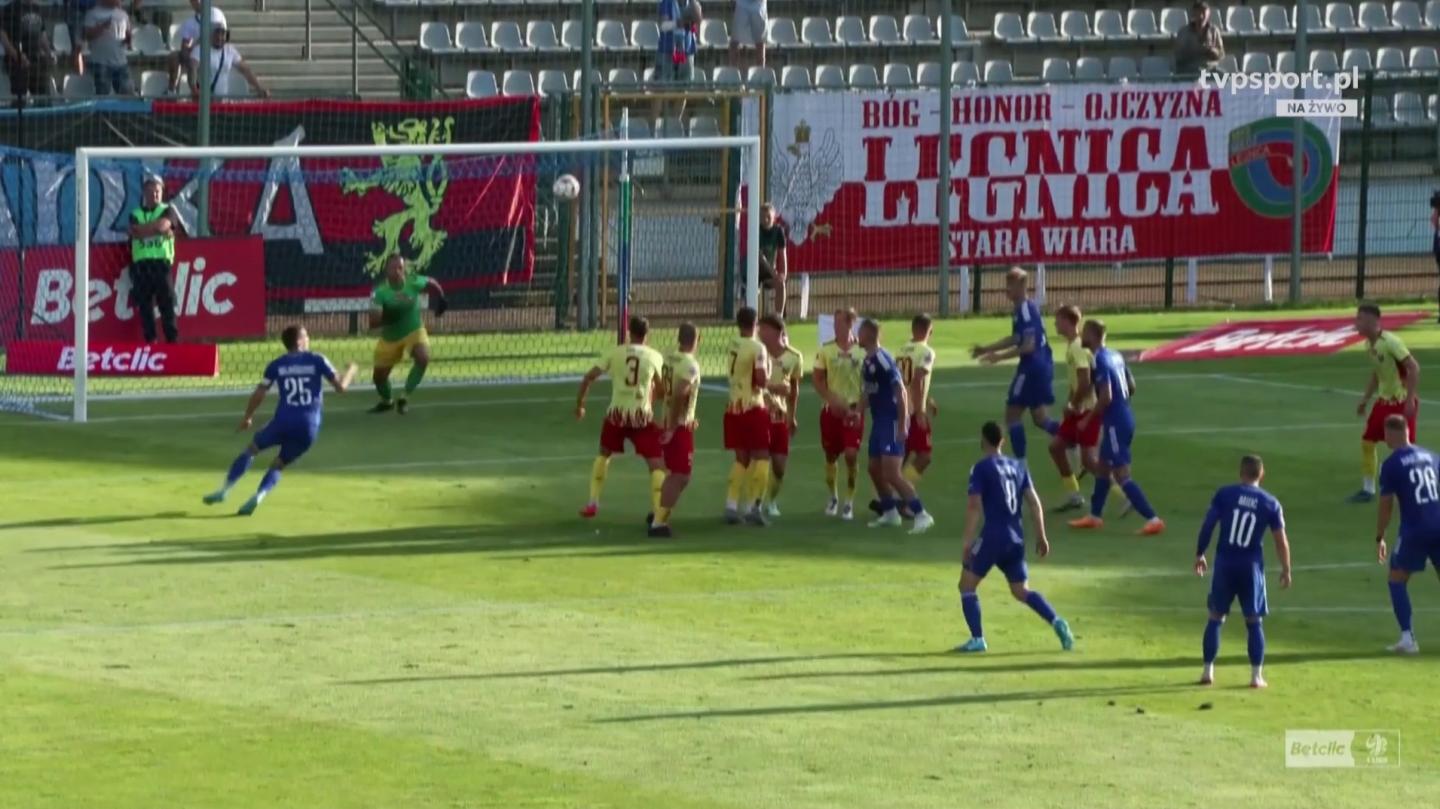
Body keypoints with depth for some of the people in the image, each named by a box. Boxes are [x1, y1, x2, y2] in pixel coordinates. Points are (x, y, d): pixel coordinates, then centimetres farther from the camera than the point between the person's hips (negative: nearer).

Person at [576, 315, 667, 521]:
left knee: (604, 454, 28)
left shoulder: (614, 353, 3)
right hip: (642, 416, -2)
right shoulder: (654, 357, 1)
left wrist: (580, 404, 11)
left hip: (617, 413, 2)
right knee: (657, 464, 3)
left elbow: (589, 378, -1)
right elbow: (662, 390, 4)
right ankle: (658, 513, -12)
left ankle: (593, 502, 26)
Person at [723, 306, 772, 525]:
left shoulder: (732, 345, 6)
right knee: (761, 457, 2)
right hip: (753, 408, -6)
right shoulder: (757, 348, -14)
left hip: (733, 407, 6)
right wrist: (767, 367, 0)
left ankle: (731, 505, 11)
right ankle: (752, 506, -5)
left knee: (741, 458, 16)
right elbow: (762, 380, -20)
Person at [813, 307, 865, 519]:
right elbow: (818, 380, 0)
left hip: (854, 410, -1)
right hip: (831, 410, 1)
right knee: (831, 455, 9)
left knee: (852, 454, -12)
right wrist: (832, 400, -15)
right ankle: (833, 497, 29)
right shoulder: (826, 350, -1)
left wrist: (859, 407, -8)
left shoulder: (862, 351, -2)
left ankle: (849, 502, 0)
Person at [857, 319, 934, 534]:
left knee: (891, 473, -14)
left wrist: (902, 425, -21)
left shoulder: (883, 360, -18)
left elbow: (901, 392, -20)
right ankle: (890, 513, 29)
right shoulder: (868, 361, 11)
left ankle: (921, 515, -11)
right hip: (879, 421, 10)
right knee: (875, 469, 16)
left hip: (892, 421, -10)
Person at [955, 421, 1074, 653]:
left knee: (967, 585, 8)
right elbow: (1034, 504, 9)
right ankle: (1057, 622, -6)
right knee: (1021, 591, 15)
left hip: (993, 536, -6)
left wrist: (968, 541, -13)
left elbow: (974, 506, -13)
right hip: (1016, 538, 6)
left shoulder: (981, 469, -6)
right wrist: (1041, 536, 14)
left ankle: (977, 639, -2)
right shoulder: (1017, 467, 12)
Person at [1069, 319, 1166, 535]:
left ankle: (1153, 519, -13)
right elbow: (1131, 387, 17)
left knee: (1121, 475, -8)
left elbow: (1106, 397, -24)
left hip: (1115, 422, -10)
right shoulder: (1115, 356, 11)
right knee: (1102, 468, 21)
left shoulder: (1100, 361, -18)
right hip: (1124, 417, 10)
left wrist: (1087, 420, -13)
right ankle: (1094, 516, 32)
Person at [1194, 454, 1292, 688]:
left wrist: (1199, 554, 7)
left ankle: (1208, 671, 13)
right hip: (1251, 566, 0)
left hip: (1225, 563, 0)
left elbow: (1207, 525, -4)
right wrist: (1286, 570, 12)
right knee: (1254, 622, 9)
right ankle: (1256, 675, 7)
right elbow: (1281, 541, 1)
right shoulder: (1270, 504, 0)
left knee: (1216, 617, 12)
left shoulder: (1224, 494, -2)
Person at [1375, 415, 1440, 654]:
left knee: (1397, 580, 11)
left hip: (1414, 529, -4)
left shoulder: (1391, 464, -4)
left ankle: (1408, 638, 0)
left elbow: (1386, 505, -3)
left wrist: (1379, 538, 7)